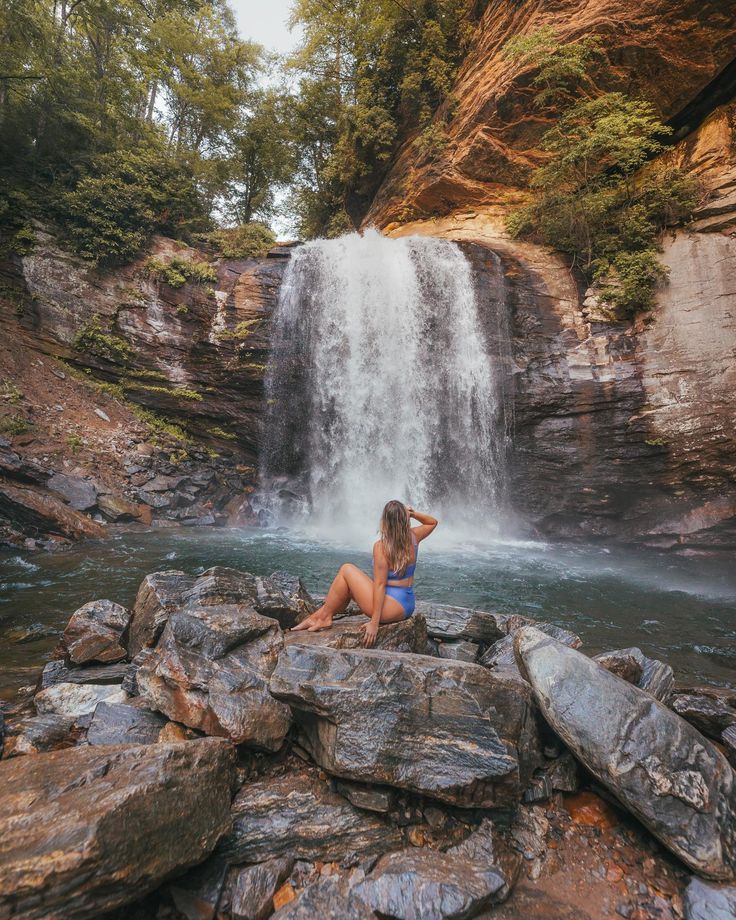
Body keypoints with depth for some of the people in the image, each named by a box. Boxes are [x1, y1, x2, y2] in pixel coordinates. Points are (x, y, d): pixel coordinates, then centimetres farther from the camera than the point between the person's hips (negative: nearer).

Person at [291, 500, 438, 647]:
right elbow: (433, 522, 17)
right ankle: (323, 614, 24)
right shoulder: (413, 538, -2)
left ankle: (324, 617, 7)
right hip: (408, 606, 8)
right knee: (349, 585, 17)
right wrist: (413, 513, -1)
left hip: (392, 606, -8)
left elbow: (379, 585, -21)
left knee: (346, 570, -1)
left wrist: (374, 622, -19)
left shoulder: (381, 546, -18)